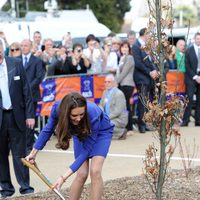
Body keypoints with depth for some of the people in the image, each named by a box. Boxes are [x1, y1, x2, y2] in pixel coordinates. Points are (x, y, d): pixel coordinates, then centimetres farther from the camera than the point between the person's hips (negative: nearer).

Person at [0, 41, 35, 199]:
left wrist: (30, 114, -1)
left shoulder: (16, 64, 1)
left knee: (19, 153, 3)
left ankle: (25, 186, 8)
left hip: (16, 115, 1)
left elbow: (26, 91, 3)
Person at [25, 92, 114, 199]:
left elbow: (85, 150, -36)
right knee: (82, 174, -8)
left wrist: (64, 177, -39)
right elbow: (48, 129, -10)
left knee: (95, 171, -20)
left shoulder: (93, 115, -43)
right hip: (81, 133, 3)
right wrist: (33, 153, -6)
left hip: (101, 132, -3)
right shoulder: (58, 108, -33)